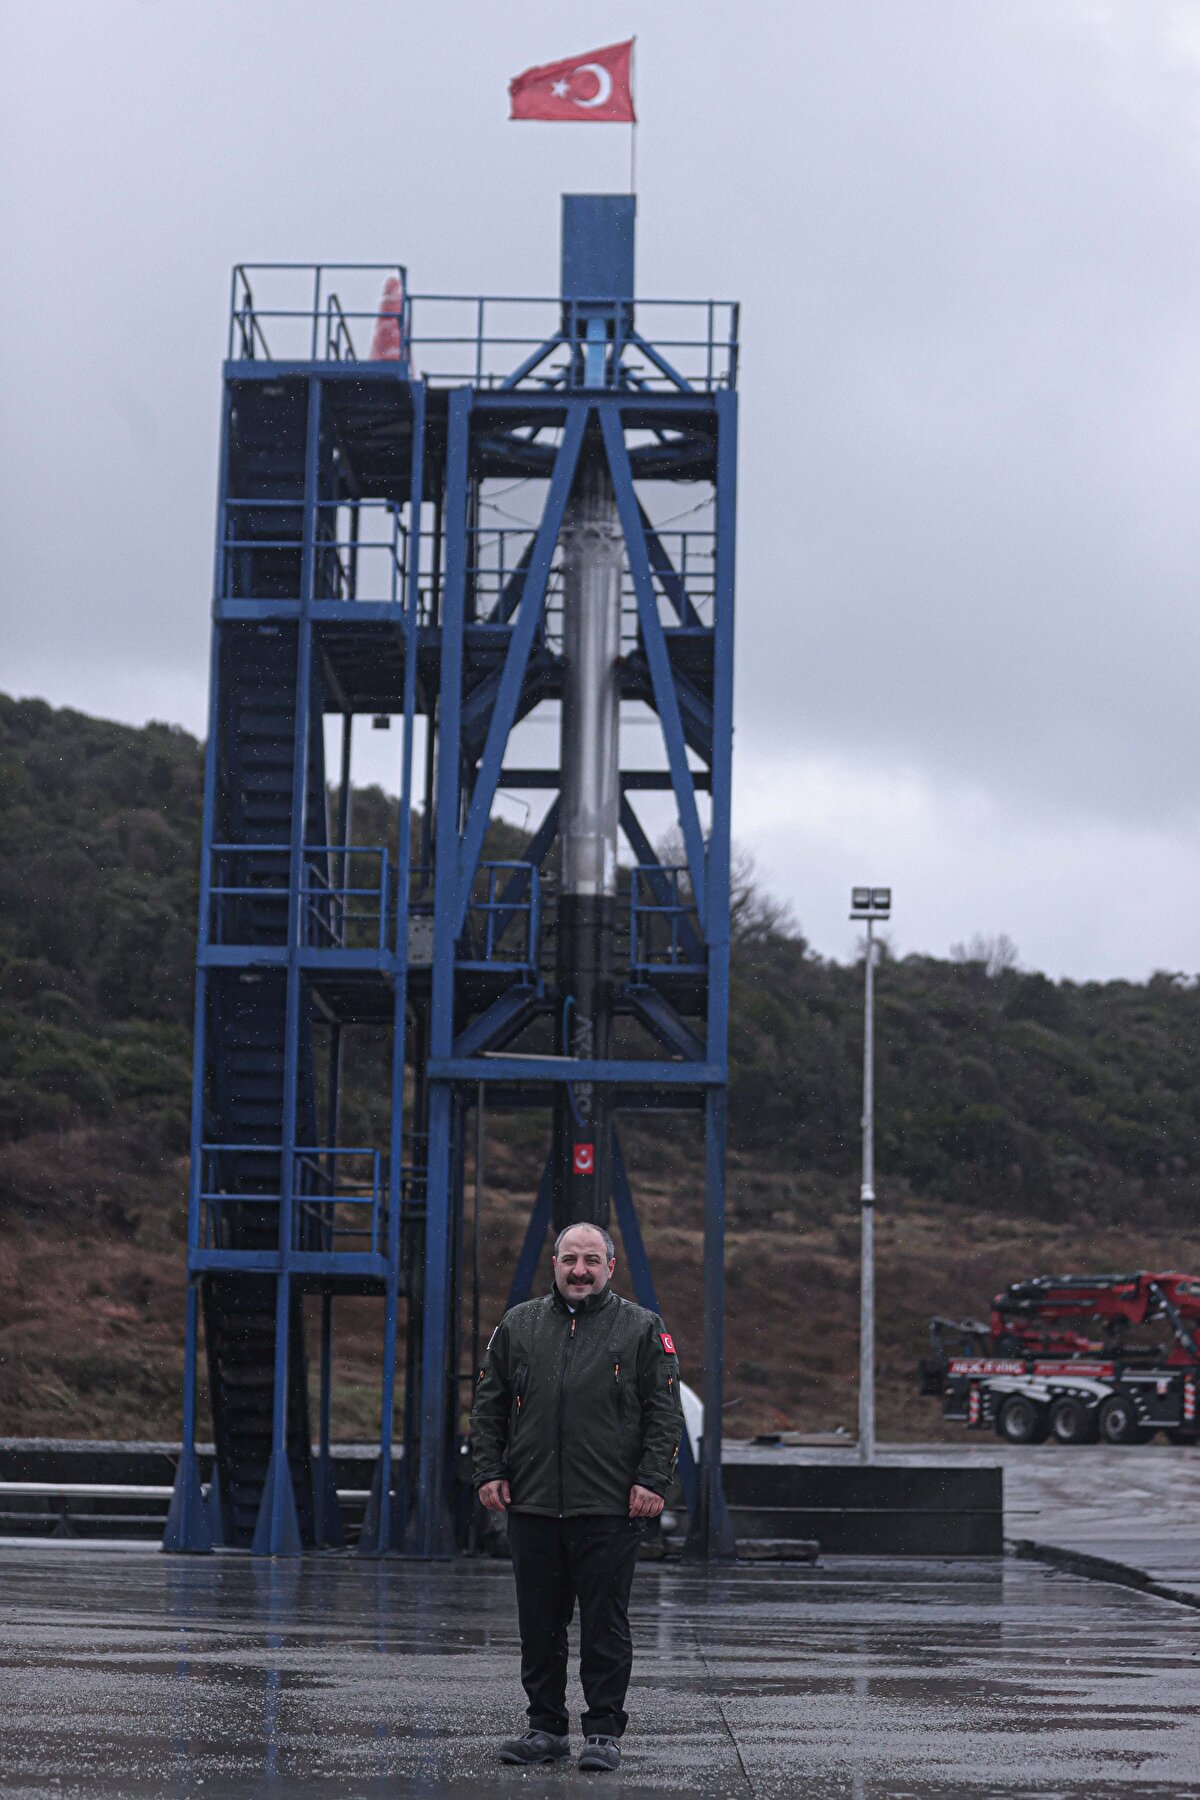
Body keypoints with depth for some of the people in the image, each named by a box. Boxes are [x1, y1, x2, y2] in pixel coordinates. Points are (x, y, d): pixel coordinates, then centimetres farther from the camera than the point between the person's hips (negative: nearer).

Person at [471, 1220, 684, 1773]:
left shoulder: (642, 1329, 5)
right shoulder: (518, 1326, 13)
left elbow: (664, 1412, 2)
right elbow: (488, 1405, 16)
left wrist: (652, 1480, -7)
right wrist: (488, 1470, 5)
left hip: (610, 1508, -3)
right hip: (531, 1503, 3)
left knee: (605, 1624, 0)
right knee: (539, 1624, 7)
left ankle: (604, 1732, 7)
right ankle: (546, 1728, 16)